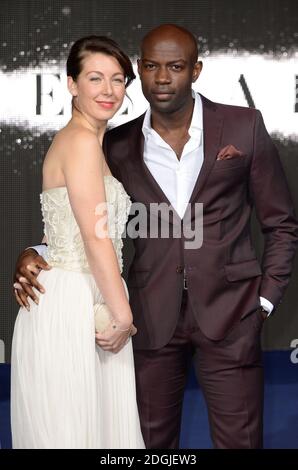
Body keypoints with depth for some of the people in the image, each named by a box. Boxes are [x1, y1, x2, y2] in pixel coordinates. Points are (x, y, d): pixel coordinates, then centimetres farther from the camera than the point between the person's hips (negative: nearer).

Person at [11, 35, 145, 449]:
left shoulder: (87, 141, 18)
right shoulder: (82, 140, -12)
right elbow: (95, 237, -16)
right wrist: (123, 314, -10)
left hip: (88, 303, 9)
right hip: (70, 306, -9)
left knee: (102, 422, 13)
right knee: (73, 431, -2)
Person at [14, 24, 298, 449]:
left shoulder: (244, 127, -2)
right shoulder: (119, 146, 3)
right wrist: (35, 255, -8)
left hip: (229, 312, -1)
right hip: (153, 316, 2)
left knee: (239, 440, 4)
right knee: (152, 440, 10)